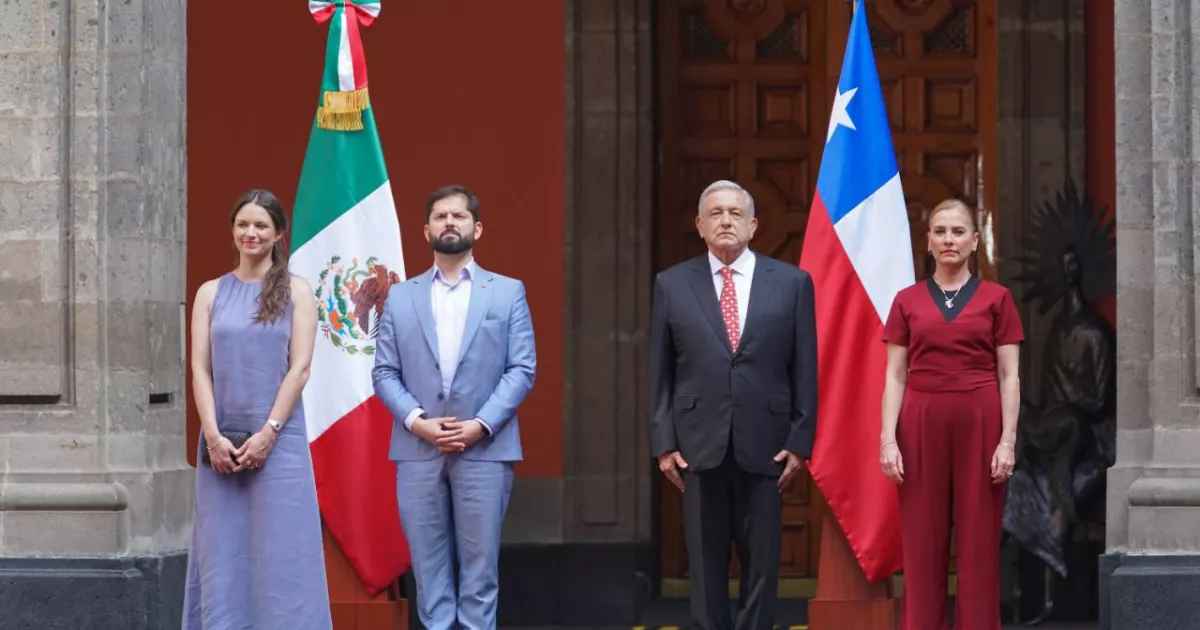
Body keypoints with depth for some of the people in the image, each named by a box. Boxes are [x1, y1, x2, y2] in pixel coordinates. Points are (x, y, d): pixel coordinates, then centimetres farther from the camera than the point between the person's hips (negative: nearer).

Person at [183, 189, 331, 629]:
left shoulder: (296, 292, 3)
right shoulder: (211, 293, 9)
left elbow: (299, 368, -4)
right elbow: (200, 369, 3)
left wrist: (267, 433, -12)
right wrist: (213, 436, -9)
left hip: (279, 440, -2)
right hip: (221, 441, 2)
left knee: (279, 552, -3)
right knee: (223, 554, 2)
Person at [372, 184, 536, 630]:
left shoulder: (508, 292, 8)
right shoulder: (400, 297, 12)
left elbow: (522, 368, 1)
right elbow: (384, 372, 7)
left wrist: (480, 425, -11)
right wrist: (417, 421, -10)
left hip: (484, 449, -1)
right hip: (418, 450, 2)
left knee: (479, 564, 0)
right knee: (428, 564, 2)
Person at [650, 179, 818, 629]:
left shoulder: (792, 283, 4)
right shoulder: (672, 284, 6)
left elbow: (806, 370, 3)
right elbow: (660, 373, 6)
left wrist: (800, 440, -3)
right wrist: (663, 442, -1)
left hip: (764, 446, 0)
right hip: (699, 443, 0)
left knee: (762, 563, 3)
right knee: (706, 565, 5)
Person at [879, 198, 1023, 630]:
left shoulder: (996, 298, 4)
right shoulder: (907, 301, 8)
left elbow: (1009, 376, 2)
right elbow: (895, 376, 5)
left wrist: (1008, 440, -7)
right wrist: (888, 438, -5)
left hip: (979, 422, -1)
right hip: (922, 423, 1)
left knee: (979, 543, 0)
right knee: (922, 544, 2)